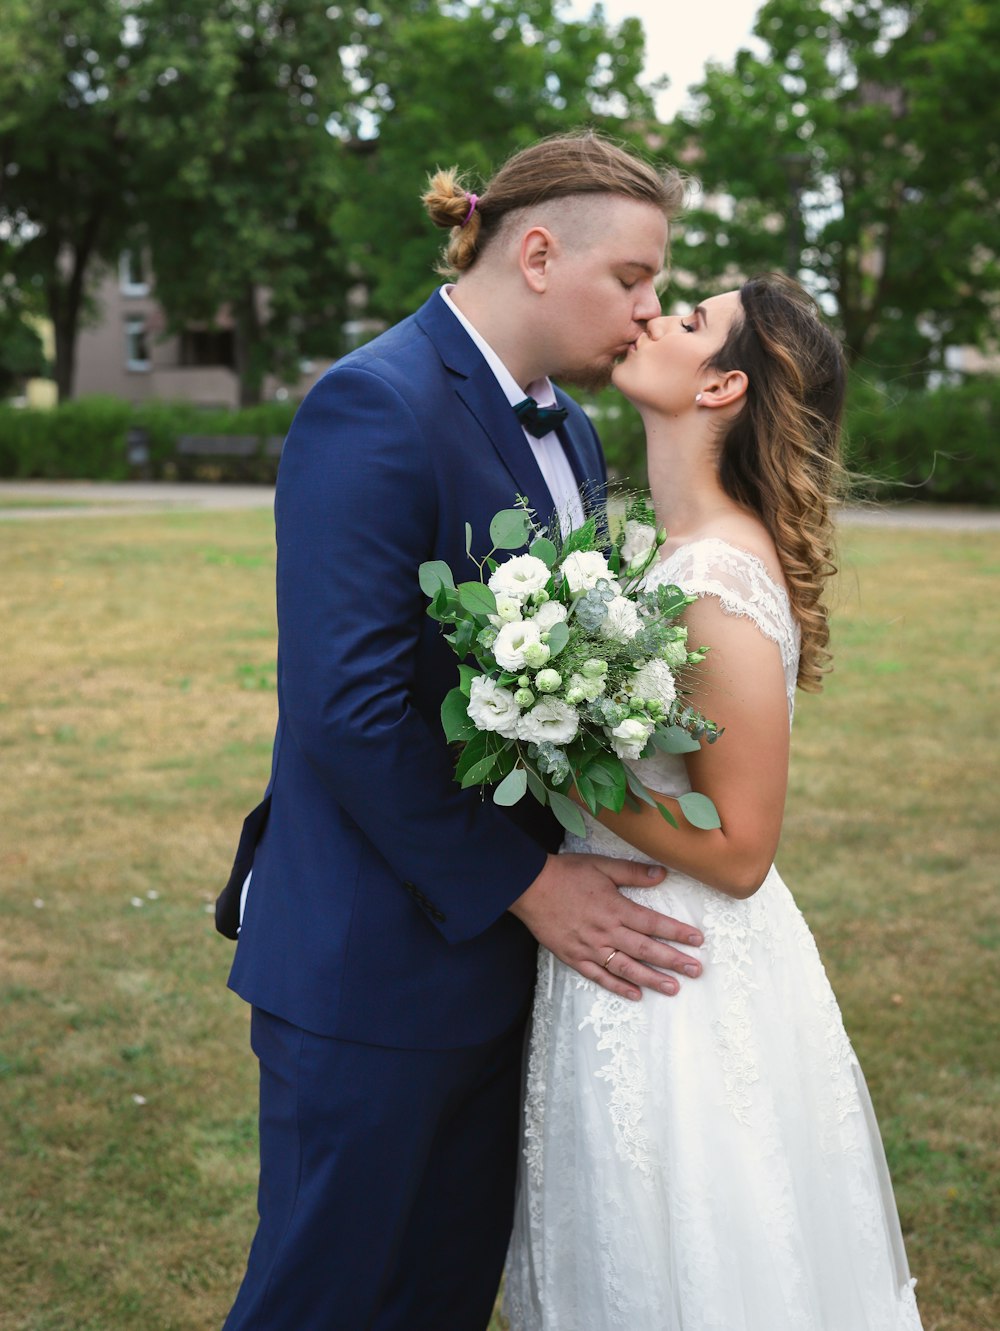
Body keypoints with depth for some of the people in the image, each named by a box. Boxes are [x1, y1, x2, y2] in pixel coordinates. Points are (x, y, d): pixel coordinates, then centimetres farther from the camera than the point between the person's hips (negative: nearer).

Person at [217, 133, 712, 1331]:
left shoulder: (570, 431, 10)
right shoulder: (376, 408, -18)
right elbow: (347, 707, -24)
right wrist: (525, 885, -17)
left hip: (501, 952, 8)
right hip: (377, 961, -8)